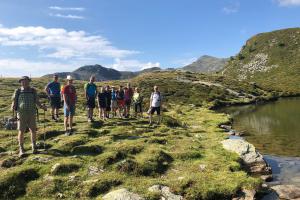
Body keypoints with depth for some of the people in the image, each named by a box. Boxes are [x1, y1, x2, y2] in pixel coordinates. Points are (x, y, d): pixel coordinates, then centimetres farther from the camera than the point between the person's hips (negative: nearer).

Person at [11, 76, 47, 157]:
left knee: (33, 131, 3)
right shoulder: (17, 91, 0)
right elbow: (14, 102, 1)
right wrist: (13, 107, -22)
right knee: (21, 132, -1)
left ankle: (34, 147, 19)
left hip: (32, 114, 1)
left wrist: (42, 106, -13)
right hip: (21, 114, -1)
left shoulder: (33, 91, 4)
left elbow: (37, 102, 6)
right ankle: (21, 149, 12)